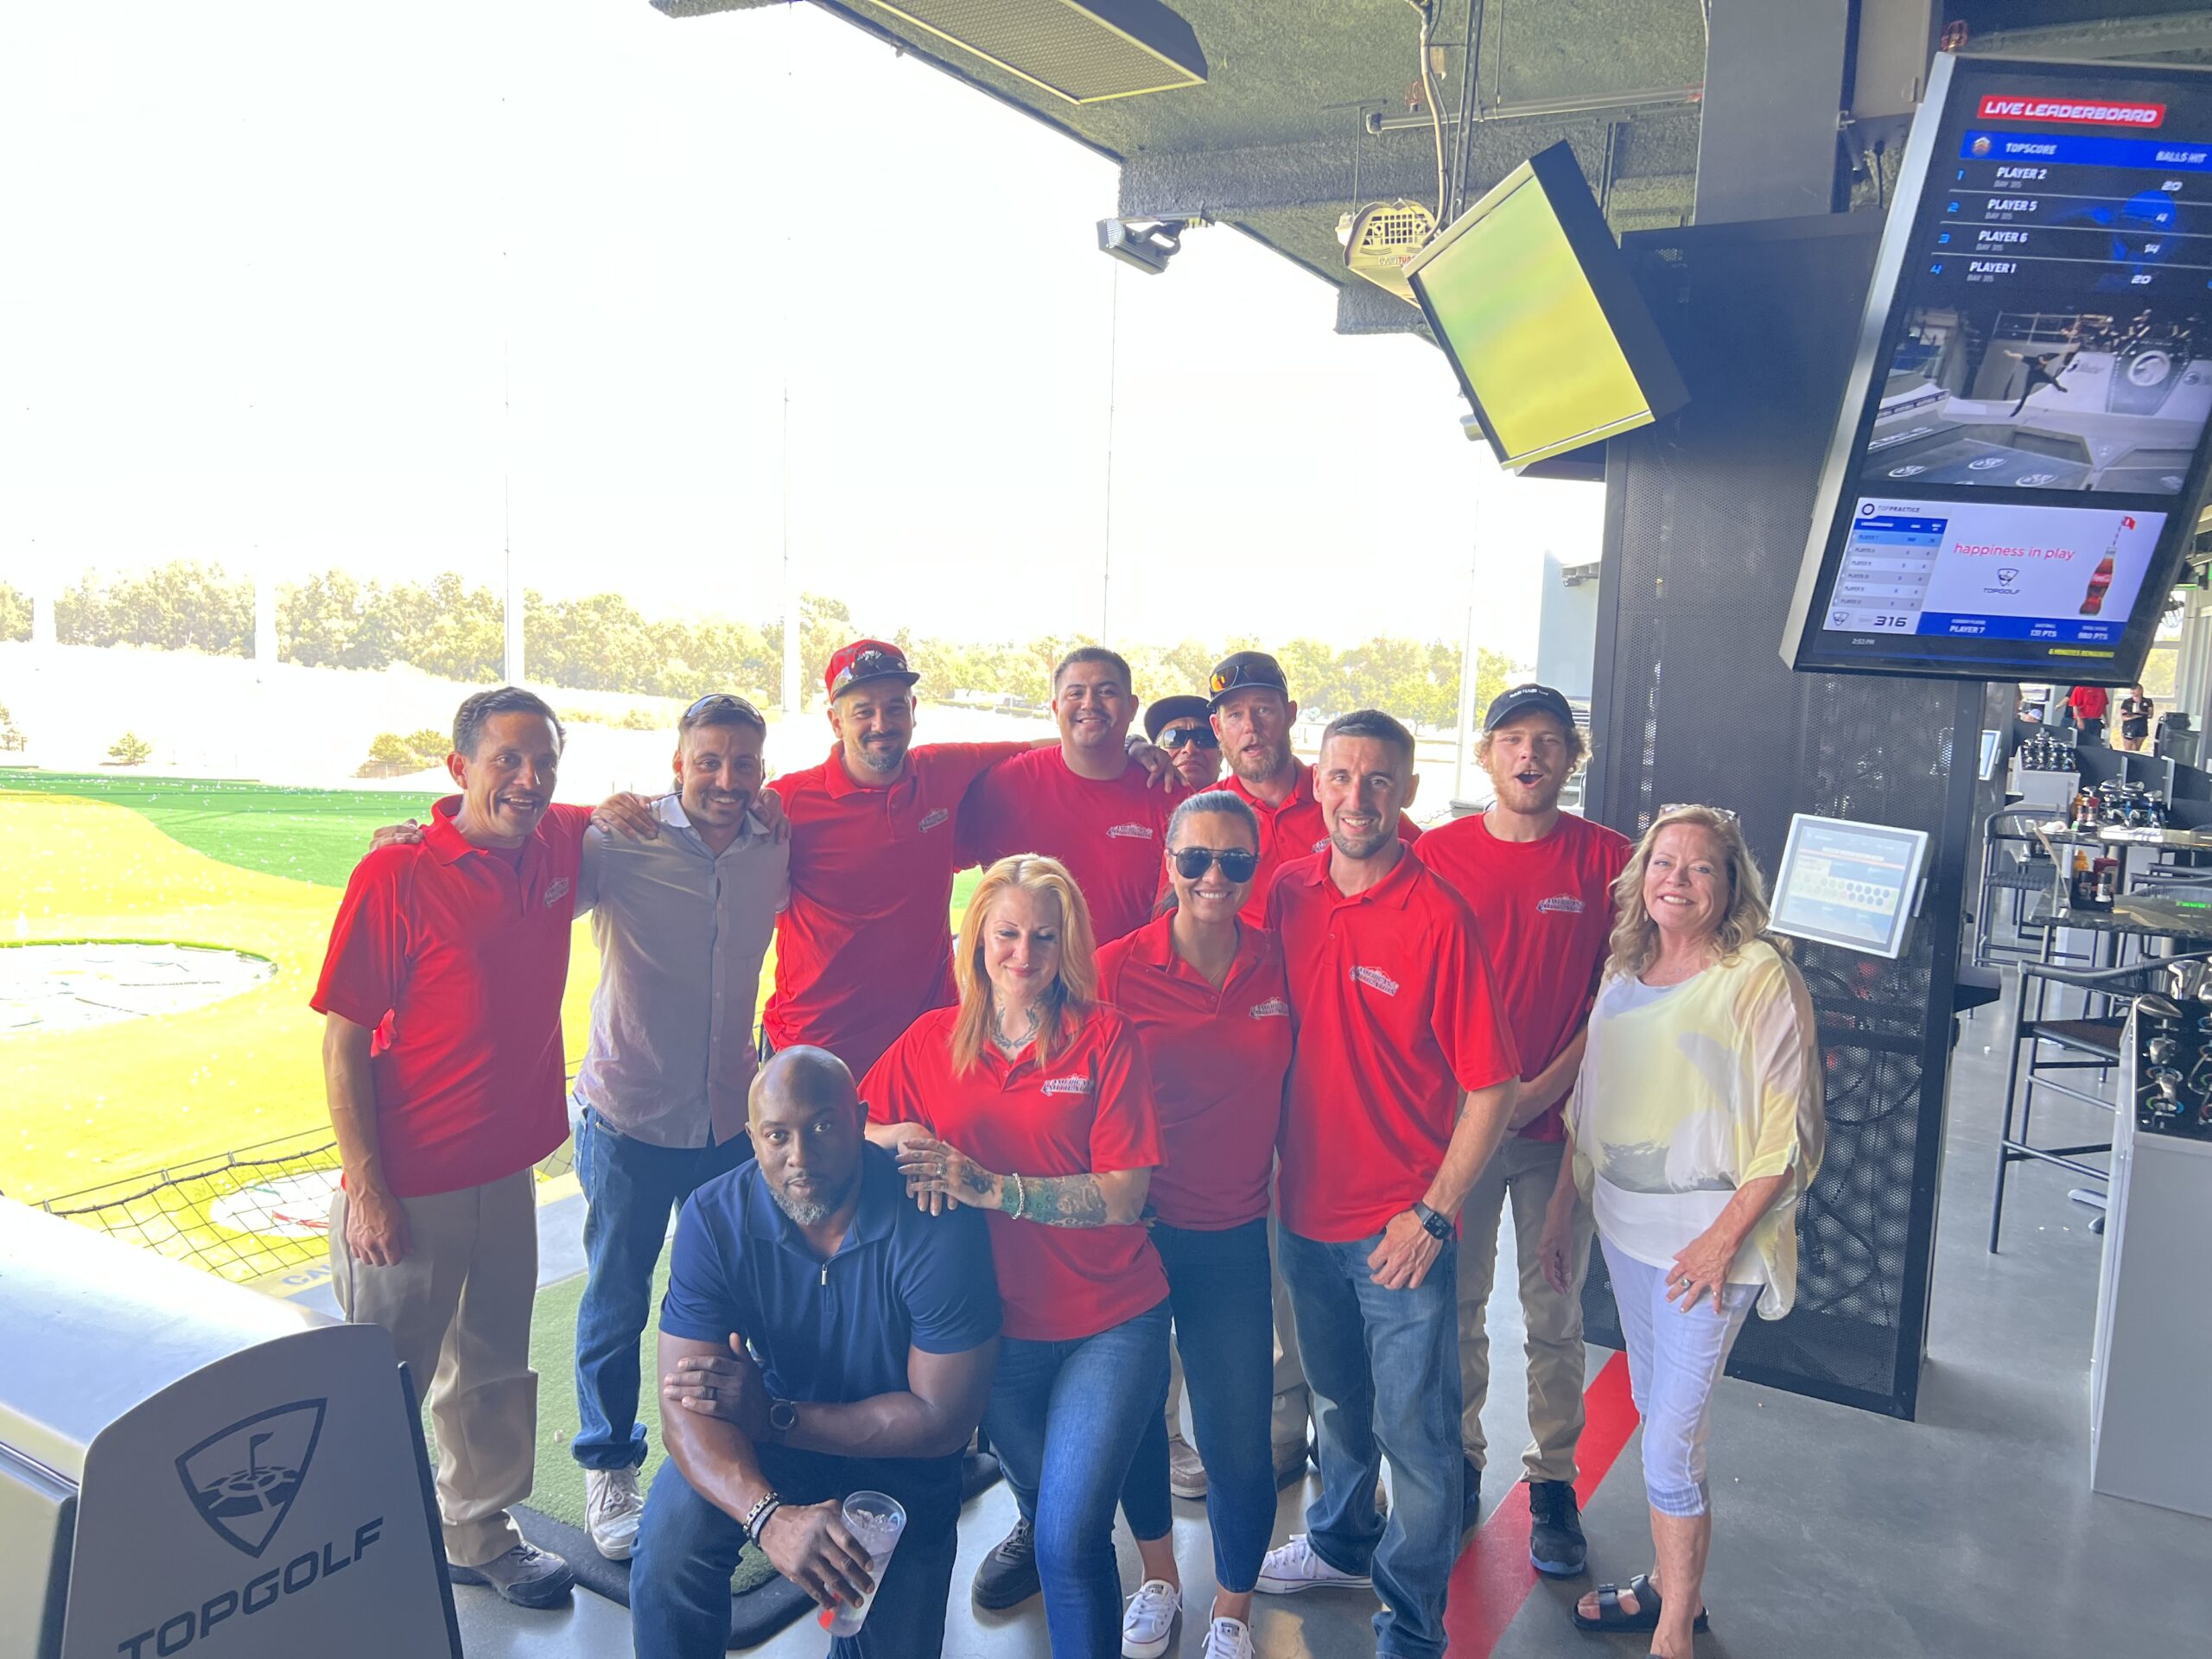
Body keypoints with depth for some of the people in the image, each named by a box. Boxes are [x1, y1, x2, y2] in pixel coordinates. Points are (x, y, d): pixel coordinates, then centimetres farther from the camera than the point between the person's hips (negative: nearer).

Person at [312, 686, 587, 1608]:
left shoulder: (560, 849, -1)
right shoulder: (395, 876, -18)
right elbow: (341, 1040, -15)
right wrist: (366, 1190, -16)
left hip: (508, 1171, 6)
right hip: (409, 1186, -6)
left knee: (494, 1369, 21)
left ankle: (479, 1534, 40)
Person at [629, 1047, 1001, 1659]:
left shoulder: (938, 1226, -28)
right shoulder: (714, 1219, -20)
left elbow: (944, 1418, -23)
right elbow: (685, 1407, -23)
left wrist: (774, 1416, -26)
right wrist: (770, 1516, -42)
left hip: (897, 1454, 0)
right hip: (763, 1438, 1)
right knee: (669, 1544, -26)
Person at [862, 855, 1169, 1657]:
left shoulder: (1106, 1038, -12)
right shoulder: (931, 1041, -3)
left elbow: (1124, 1195, -18)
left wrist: (989, 1185, -28)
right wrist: (899, 1143, -25)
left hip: (1110, 1324, -3)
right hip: (996, 1325, 4)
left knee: (1072, 1539, -13)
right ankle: (1033, 1529, 64)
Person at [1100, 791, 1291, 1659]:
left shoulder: (1279, 963, -5)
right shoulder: (1118, 969, -12)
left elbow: (1288, 1090, 8)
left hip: (1234, 1236, 1)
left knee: (1239, 1440, 3)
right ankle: (1159, 1577, 44)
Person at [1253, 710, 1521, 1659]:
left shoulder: (1440, 918, -17)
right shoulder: (1287, 894, -2)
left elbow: (1491, 1085, -14)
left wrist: (1435, 1212, -14)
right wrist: (1276, 1156, 6)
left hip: (1402, 1225, -5)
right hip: (1307, 1206, 5)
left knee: (1414, 1427, 7)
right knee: (1337, 1396, 24)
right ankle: (1341, 1542, 47)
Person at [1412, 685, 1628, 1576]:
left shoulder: (1607, 859, -2)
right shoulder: (1436, 853, 0)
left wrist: (1541, 1088, -11)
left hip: (1560, 1119, -1)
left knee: (1554, 1313, 10)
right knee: (1455, 1303, 11)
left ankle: (1554, 1483, 26)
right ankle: (1458, 1460, 30)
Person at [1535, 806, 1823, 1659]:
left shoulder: (1762, 979, -13)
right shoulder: (1625, 972, 7)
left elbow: (1788, 1130, -13)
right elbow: (1589, 1102, 14)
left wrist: (1725, 1235, -17)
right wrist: (1561, 1206, 14)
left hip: (1707, 1234, -6)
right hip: (1624, 1223, 7)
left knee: (1671, 1440, -2)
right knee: (1655, 1417, 19)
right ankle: (1669, 1582, 38)